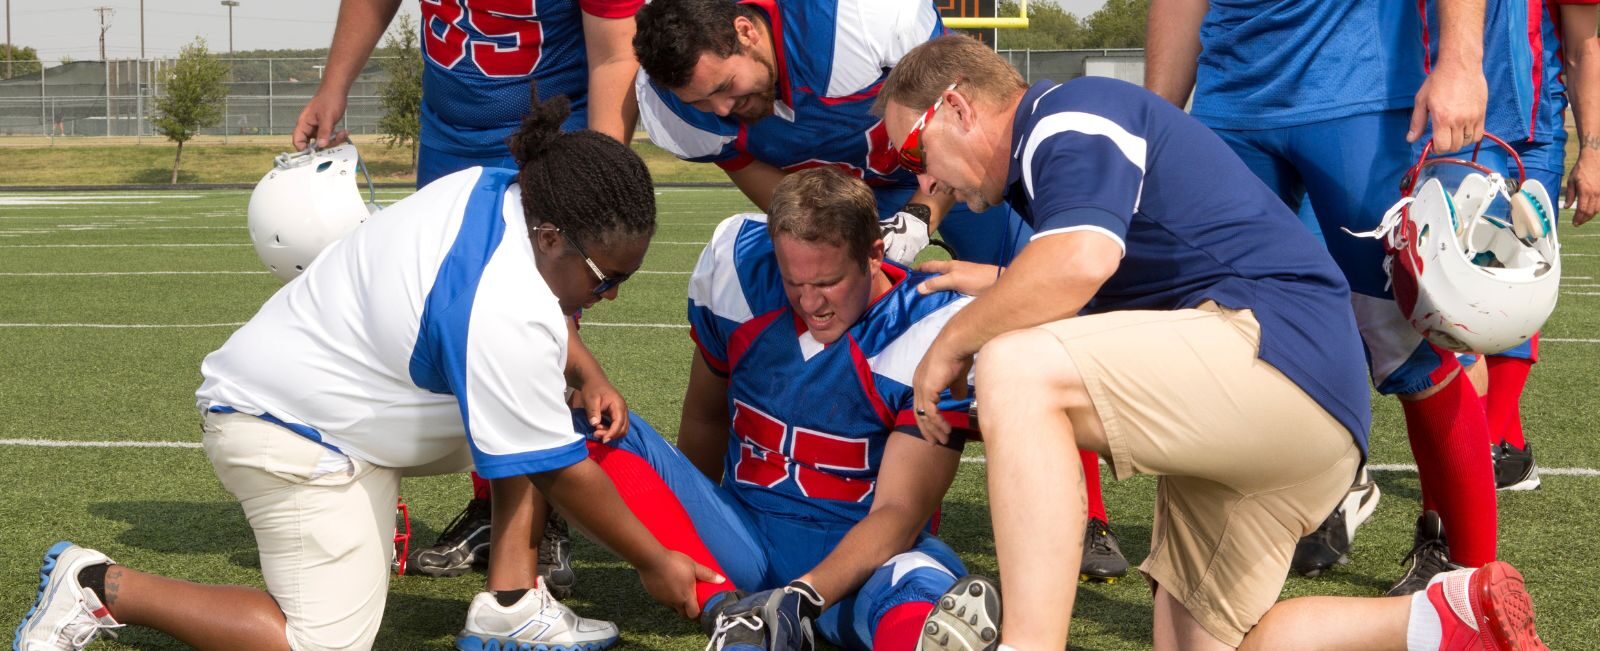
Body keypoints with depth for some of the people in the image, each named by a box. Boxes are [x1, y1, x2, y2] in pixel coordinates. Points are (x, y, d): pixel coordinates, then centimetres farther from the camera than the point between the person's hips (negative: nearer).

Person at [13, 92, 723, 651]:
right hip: (293, 434, -10)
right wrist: (655, 562, -8)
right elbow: (561, 474, -19)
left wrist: (588, 380, 8)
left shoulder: (495, 188, -7)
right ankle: (102, 587, -6)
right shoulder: (505, 318, -31)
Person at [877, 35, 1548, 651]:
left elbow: (1080, 262, -25)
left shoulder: (1069, 117, -6)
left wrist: (950, 344, -13)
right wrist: (1002, 286, 30)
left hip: (1281, 344, -11)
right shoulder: (1054, 144, 24)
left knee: (1017, 370, -27)